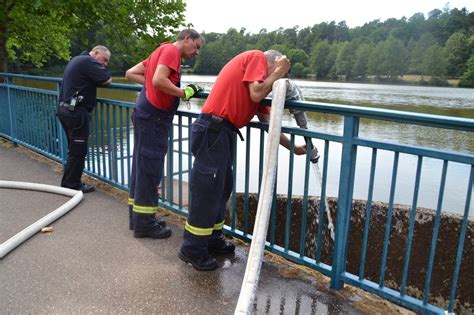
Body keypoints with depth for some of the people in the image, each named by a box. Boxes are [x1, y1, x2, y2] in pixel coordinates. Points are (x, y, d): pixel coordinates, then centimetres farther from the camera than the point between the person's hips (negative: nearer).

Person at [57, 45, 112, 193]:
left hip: (65, 109, 10)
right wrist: (102, 69, 6)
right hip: (75, 112, -10)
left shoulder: (77, 59, 19)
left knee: (74, 149, 17)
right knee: (78, 151, -1)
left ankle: (67, 183, 25)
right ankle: (73, 185, 7)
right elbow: (107, 79, -15)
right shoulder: (88, 61, -12)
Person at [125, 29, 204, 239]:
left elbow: (130, 73, 20)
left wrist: (149, 84, 13)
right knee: (150, 169, -4)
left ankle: (137, 216, 23)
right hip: (153, 117, -10)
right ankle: (144, 223, 4)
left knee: (142, 167, 13)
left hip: (147, 115, 10)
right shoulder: (171, 50, -9)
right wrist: (184, 93, -14)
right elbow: (159, 80, -25)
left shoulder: (161, 51, 20)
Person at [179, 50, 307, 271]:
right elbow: (256, 94, -14)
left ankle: (212, 240, 27)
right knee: (207, 191, -5)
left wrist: (292, 147, 24)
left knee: (222, 188, 15)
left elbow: (267, 122, 24)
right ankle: (192, 249, 6)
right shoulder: (258, 57, 2)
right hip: (213, 130, -10)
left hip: (223, 132, 10)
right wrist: (277, 73, 2)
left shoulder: (257, 76, 26)